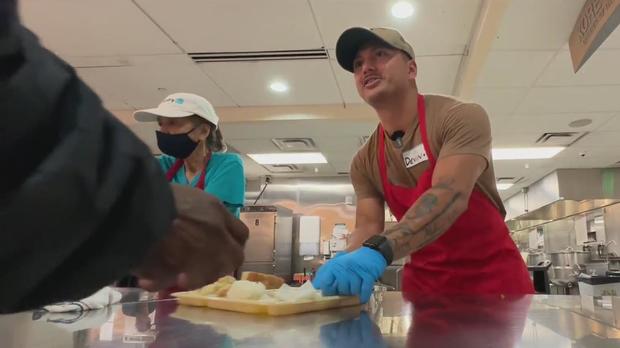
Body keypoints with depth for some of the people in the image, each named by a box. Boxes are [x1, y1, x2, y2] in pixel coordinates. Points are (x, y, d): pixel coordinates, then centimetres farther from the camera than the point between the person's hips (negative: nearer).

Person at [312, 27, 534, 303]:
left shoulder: (461, 117, -17)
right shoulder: (364, 163, -2)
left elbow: (450, 195, -32)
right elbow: (368, 228, -8)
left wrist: (377, 251, -47)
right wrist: (343, 266, -30)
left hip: (494, 277, -3)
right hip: (424, 283, 4)